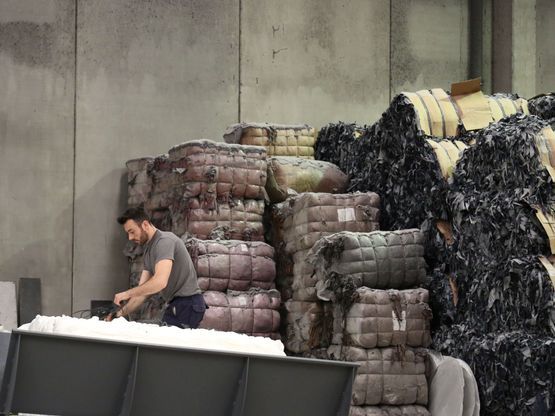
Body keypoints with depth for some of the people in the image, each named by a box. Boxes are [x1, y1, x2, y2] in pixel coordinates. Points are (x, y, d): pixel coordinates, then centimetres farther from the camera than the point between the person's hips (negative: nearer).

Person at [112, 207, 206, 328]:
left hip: (187, 303, -9)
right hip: (176, 305, 9)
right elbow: (143, 290, 16)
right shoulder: (148, 251, 17)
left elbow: (160, 281, -28)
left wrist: (127, 294, -21)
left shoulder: (164, 241, -14)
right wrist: (121, 313, 5)